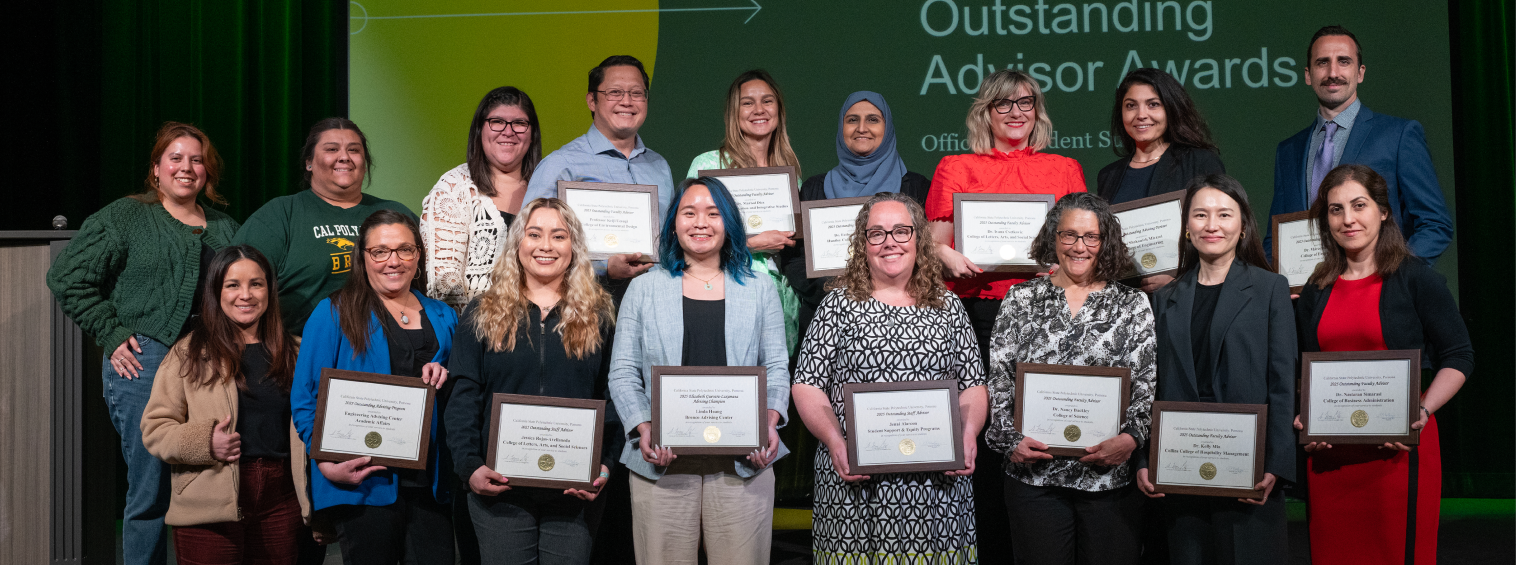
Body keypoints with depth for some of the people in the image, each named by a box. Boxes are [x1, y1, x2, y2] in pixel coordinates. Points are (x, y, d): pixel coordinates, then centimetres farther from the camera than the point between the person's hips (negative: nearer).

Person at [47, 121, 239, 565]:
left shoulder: (226, 228, 17)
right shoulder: (125, 218, 4)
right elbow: (67, 278, 0)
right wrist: (111, 335, -6)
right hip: (144, 364, -4)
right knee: (150, 491, -2)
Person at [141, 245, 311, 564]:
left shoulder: (293, 353, 14)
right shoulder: (189, 354, 3)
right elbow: (155, 429, 1)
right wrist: (204, 443, -17)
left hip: (280, 502, 3)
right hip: (210, 504, -3)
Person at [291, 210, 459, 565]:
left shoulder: (443, 318, 15)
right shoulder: (334, 314, 1)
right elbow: (306, 398, -3)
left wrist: (445, 380, -2)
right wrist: (327, 463, -16)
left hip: (429, 482, 4)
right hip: (363, 482, -3)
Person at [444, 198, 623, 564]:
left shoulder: (598, 316, 7)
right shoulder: (483, 314, 6)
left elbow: (612, 397, 4)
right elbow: (463, 400, 1)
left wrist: (605, 464, -10)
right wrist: (469, 466, -11)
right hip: (499, 489, 0)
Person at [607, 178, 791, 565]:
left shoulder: (760, 291, 12)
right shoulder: (643, 290, 10)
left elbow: (777, 368, 9)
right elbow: (623, 373, 6)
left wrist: (771, 421, -10)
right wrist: (643, 428, -10)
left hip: (743, 465, 1)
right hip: (662, 465, 0)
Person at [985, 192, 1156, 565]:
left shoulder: (1132, 305, 6)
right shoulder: (1021, 300, 7)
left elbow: (1148, 385, 1)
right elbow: (997, 381, 5)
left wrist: (1131, 438, -15)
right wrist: (1010, 439, -7)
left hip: (1111, 475, 0)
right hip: (1034, 476, 0)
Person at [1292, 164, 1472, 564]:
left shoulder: (1417, 280, 0)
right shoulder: (1316, 291, 12)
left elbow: (1459, 357, -1)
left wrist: (1422, 413, -15)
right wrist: (1304, 420, 2)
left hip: (1397, 449, -4)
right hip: (1329, 453, 4)